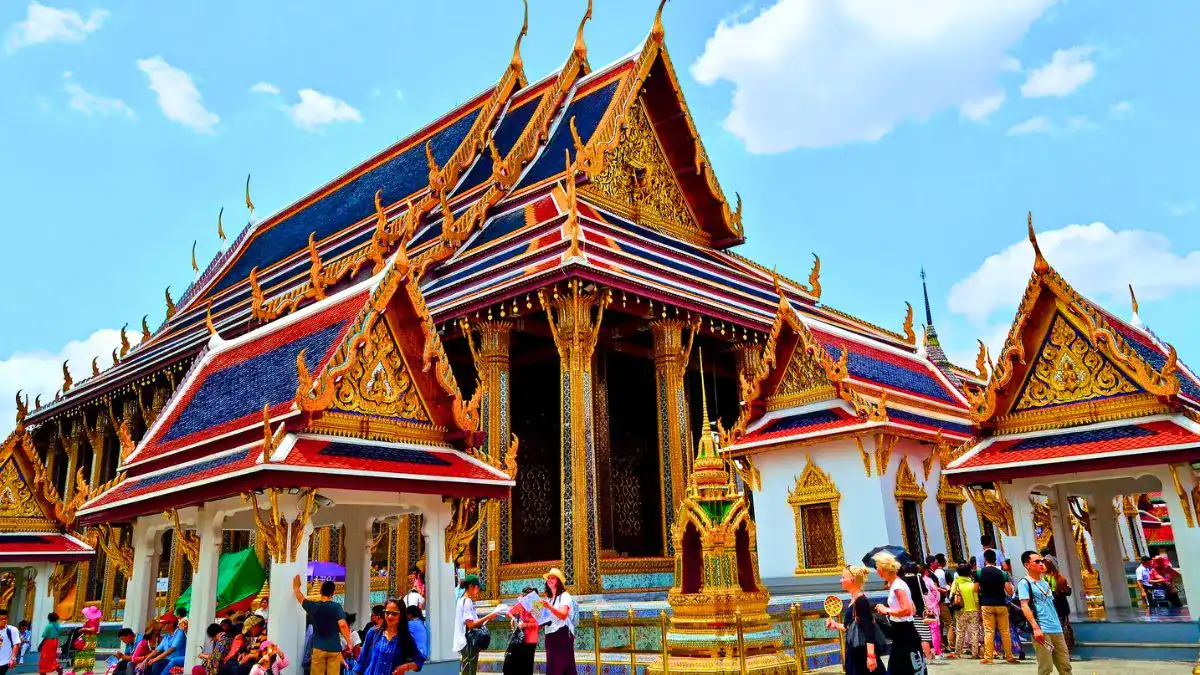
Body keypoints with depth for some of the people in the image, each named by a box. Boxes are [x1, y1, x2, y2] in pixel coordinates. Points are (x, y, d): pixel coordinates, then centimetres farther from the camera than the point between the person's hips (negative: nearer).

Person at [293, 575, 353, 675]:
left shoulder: (313, 606, 2)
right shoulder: (336, 607, -6)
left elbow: (300, 598, 21)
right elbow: (342, 625, -16)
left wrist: (296, 587, 39)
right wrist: (349, 642, -7)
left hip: (319, 647, 2)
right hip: (334, 648, -2)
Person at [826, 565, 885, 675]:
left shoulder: (861, 600, -16)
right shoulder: (853, 601, 11)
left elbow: (869, 629, -21)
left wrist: (871, 655, -24)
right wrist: (835, 625, 19)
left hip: (863, 652, -9)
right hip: (855, 651, 9)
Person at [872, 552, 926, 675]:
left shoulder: (897, 586, -17)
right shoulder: (896, 584, 11)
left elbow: (907, 610, -29)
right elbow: (913, 610, 17)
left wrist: (887, 610, -17)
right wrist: (888, 611, 11)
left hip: (905, 635, -10)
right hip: (901, 634, 10)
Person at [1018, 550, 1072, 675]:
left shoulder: (1045, 583, 20)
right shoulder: (1024, 583, -4)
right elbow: (1024, 606, -13)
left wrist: (1058, 626, 21)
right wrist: (1036, 627, -21)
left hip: (1057, 630, 8)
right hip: (1042, 631, -7)